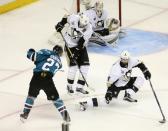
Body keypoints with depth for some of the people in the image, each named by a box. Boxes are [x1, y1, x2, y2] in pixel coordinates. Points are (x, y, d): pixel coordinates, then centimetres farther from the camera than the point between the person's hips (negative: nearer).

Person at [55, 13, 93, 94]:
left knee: (85, 64, -7)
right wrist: (61, 24, -5)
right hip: (70, 45, -2)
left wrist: (76, 53, -29)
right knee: (73, 64, -12)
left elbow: (82, 43, -25)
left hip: (80, 46, 2)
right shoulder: (74, 19, -24)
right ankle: (69, 86, 4)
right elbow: (66, 18, 2)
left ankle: (80, 86, 2)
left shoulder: (89, 29, -24)